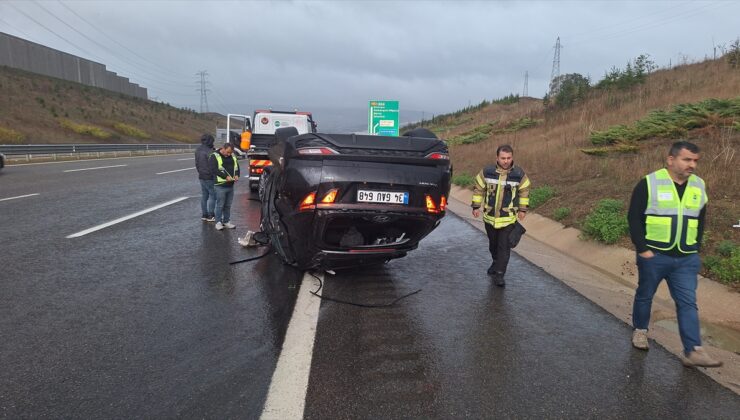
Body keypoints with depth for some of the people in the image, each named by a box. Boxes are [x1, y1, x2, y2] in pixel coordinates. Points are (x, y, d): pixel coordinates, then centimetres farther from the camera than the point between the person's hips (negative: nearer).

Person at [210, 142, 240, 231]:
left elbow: (236, 166, 18)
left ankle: (227, 221, 22)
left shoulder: (232, 156, 11)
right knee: (220, 205, -1)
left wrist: (236, 175, -3)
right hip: (220, 185, -6)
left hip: (231, 185, 6)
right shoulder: (215, 156, -8)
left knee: (228, 205, 12)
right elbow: (214, 169, -16)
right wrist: (226, 176, -22)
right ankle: (218, 222, 9)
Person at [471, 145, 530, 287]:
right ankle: (496, 262, 45)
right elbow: (478, 188, 3)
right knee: (493, 244, 20)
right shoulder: (487, 172, -9)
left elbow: (524, 191, 6)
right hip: (490, 216, 2)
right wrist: (476, 206, 3)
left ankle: (499, 274, 3)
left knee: (504, 247, -5)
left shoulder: (519, 174, -9)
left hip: (509, 218, -2)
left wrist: (523, 209, 8)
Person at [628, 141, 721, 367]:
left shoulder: (699, 186, 6)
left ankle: (693, 351, 3)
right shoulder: (649, 183, -10)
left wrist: (695, 248, 10)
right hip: (653, 256, -3)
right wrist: (643, 249, -14)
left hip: (686, 259, 4)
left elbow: (700, 221, 17)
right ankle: (640, 330, 34)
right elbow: (634, 218, -10)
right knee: (645, 295, 13)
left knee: (688, 303, 1)